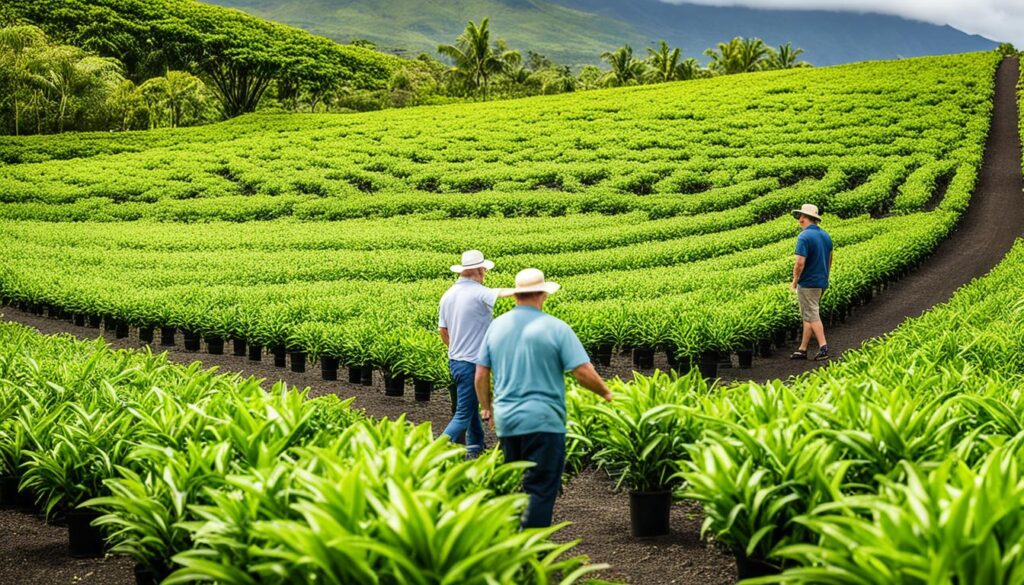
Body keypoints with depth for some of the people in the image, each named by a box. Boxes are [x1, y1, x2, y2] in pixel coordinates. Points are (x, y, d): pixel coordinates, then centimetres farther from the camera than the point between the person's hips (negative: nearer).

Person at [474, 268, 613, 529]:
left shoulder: (496, 326, 6)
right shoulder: (556, 328, -8)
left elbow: (481, 375, 10)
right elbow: (584, 373, -12)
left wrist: (486, 407, 25)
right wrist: (606, 393, 7)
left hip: (506, 420, 5)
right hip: (543, 421, -5)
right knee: (541, 488, -2)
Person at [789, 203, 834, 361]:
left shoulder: (804, 237, -18)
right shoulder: (826, 235, 10)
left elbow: (800, 263, -24)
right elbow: (829, 260, 19)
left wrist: (794, 281, -10)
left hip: (808, 283, -8)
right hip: (822, 282, 8)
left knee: (812, 315, -3)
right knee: (808, 315, 14)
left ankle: (823, 346, -10)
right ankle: (802, 349, 18)